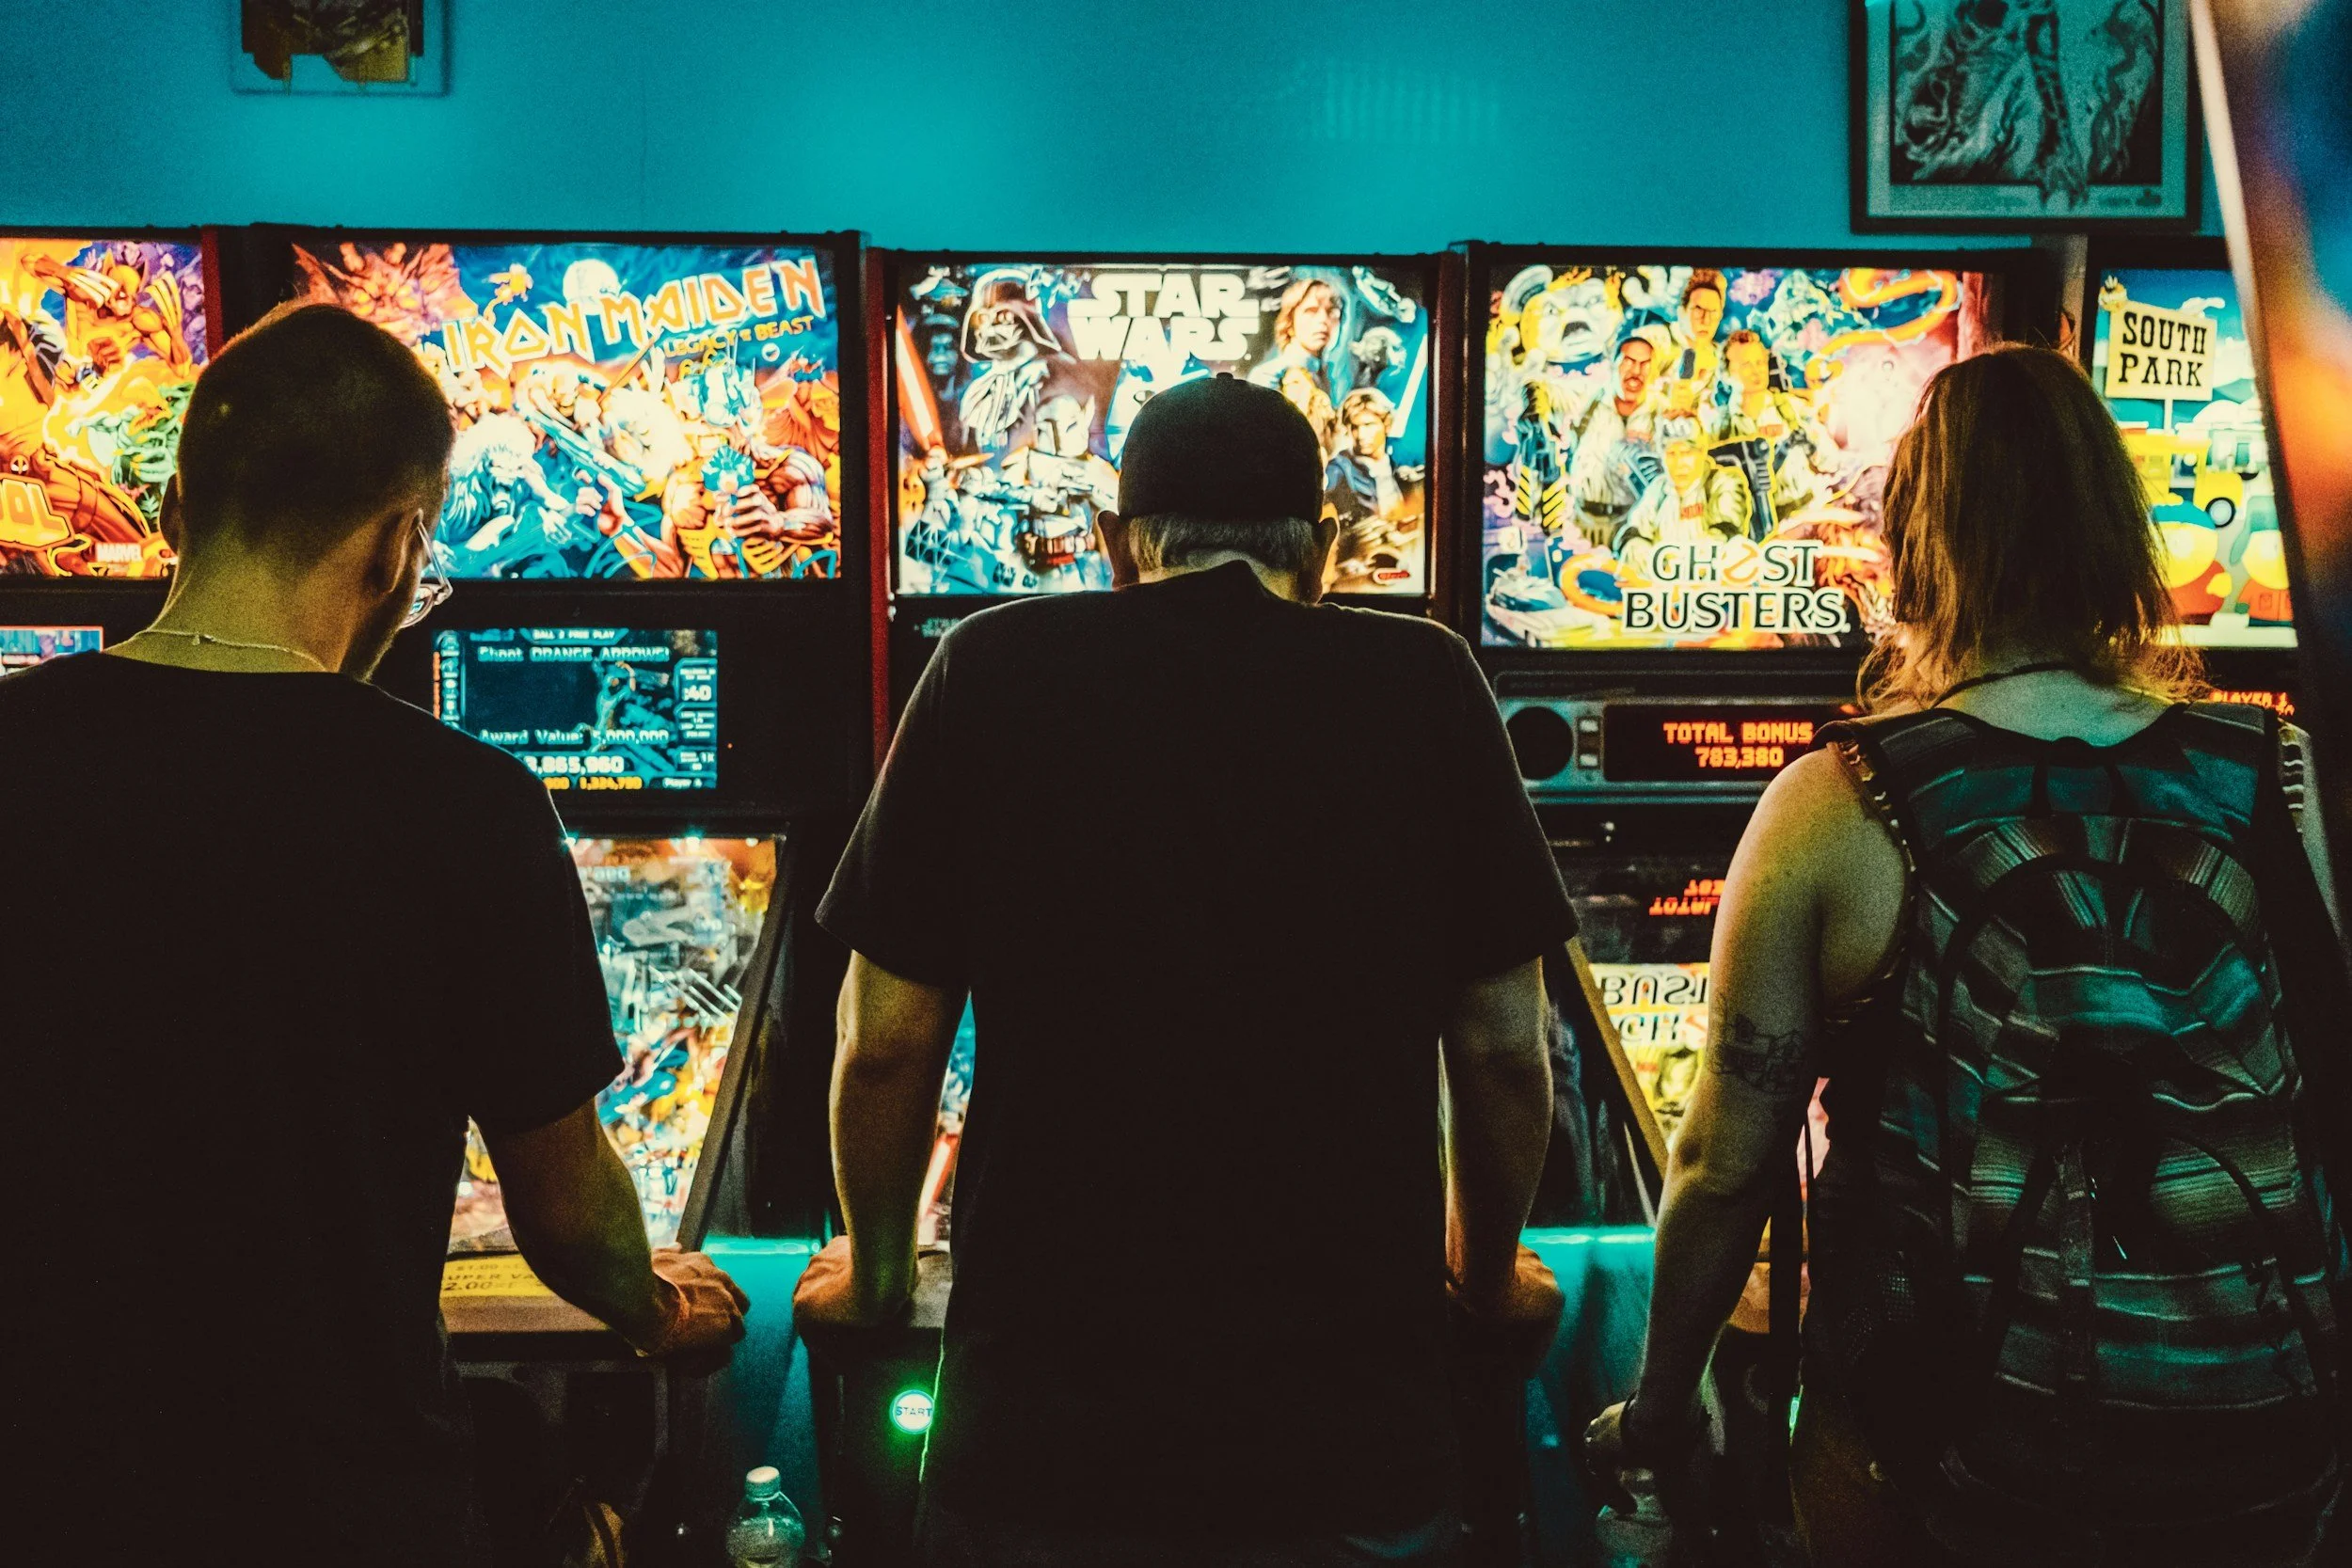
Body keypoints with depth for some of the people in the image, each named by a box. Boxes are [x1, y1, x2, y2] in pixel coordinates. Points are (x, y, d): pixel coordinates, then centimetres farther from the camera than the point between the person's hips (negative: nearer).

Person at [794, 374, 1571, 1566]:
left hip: (1043, 1419, 0)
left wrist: (876, 1275, 16)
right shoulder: (1424, 686, -2)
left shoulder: (993, 671, -3)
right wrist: (1488, 1273, 20)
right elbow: (1502, 1052, 2)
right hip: (1352, 1425, 1)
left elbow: (887, 1046, -2)